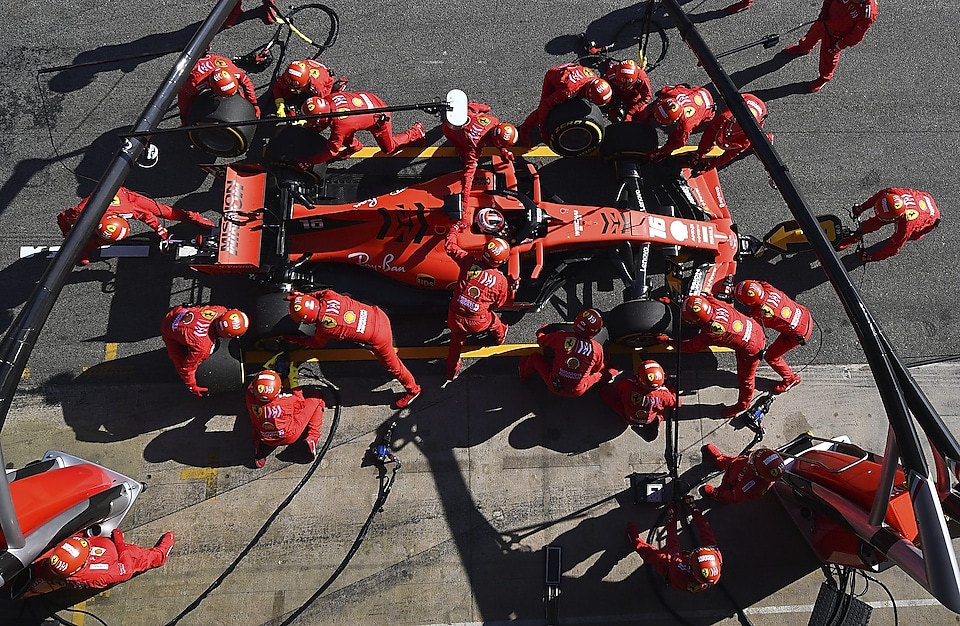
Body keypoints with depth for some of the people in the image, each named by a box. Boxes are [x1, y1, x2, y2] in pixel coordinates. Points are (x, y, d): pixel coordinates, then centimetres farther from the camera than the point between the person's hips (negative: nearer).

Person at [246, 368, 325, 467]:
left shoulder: (251, 398, -26)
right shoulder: (286, 400, -35)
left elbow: (251, 385, 1)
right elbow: (300, 401, -9)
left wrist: (265, 369, 7)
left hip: (266, 440, 4)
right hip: (290, 437, -4)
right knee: (317, 399, 2)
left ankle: (259, 448, 18)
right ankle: (312, 439, 1)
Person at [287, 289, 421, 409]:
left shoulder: (324, 329, -22)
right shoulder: (328, 295, -12)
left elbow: (317, 343, 4)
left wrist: (294, 340, 16)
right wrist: (302, 296, 13)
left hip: (378, 338, -6)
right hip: (378, 315, 6)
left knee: (391, 365, 16)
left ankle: (412, 390, 36)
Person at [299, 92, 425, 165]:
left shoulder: (339, 125, -38)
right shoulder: (329, 99, -19)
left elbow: (331, 151, -28)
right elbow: (327, 119, 5)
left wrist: (309, 162, -24)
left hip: (379, 117, -7)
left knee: (389, 148, 13)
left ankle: (416, 131, 30)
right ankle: (354, 146, 30)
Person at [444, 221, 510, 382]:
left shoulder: (468, 261, -13)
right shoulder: (501, 281, -14)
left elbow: (449, 245, 2)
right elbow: (499, 303, 4)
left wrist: (456, 227, 17)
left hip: (455, 318, 1)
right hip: (477, 323, -1)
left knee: (456, 341, 30)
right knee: (492, 319, 34)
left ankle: (451, 370, 48)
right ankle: (501, 336, 65)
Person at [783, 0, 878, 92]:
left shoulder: (868, 14, -37)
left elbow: (856, 37, -25)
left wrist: (838, 46, -19)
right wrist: (825, 9, -5)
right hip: (824, 21, 5)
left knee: (828, 57, 17)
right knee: (812, 34, 32)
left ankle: (824, 78, 49)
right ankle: (803, 48, 69)